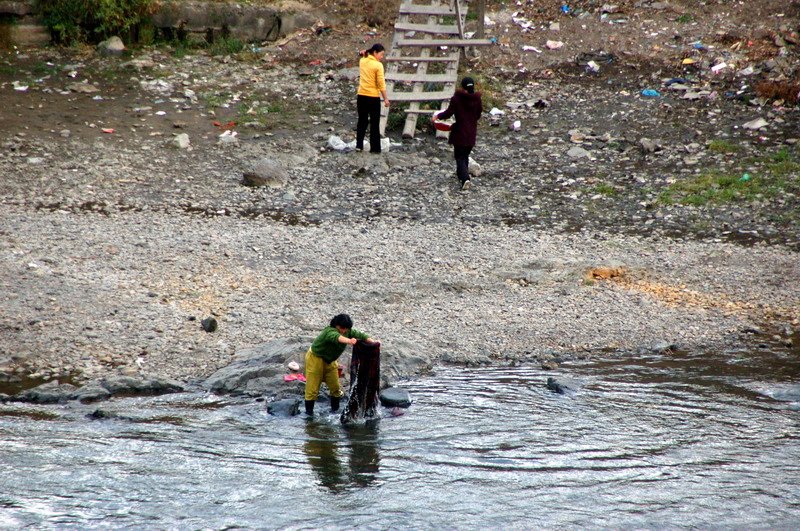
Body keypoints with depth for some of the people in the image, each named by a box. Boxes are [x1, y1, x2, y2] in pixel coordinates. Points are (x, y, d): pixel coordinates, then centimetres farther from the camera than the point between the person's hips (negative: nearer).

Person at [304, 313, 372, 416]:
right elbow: (336, 337, -55)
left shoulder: (348, 332, -10)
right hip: (316, 359, -7)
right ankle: (309, 411, 3)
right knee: (313, 387, -6)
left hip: (330, 361, 7)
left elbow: (360, 335, -11)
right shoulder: (330, 331, -34)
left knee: (335, 387, 8)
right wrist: (349, 341, -75)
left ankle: (335, 409, 23)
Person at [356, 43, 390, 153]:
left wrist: (364, 55, 6)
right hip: (373, 97, -5)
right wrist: (385, 98, -9)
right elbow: (381, 84, -15)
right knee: (375, 123, 4)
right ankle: (375, 148, 7)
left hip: (361, 96, 5)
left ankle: (359, 145, 13)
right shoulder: (378, 65, -13)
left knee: (362, 121, 15)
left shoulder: (362, 61, 3)